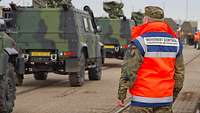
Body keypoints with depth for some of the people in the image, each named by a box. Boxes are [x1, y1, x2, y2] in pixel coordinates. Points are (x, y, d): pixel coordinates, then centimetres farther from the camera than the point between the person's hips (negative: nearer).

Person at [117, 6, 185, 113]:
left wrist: (121, 95, -5)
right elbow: (179, 73, 11)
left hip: (142, 100, -5)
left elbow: (129, 71, -12)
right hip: (165, 100, 5)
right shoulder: (175, 43, 6)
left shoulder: (140, 41, -10)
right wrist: (173, 96, 21)